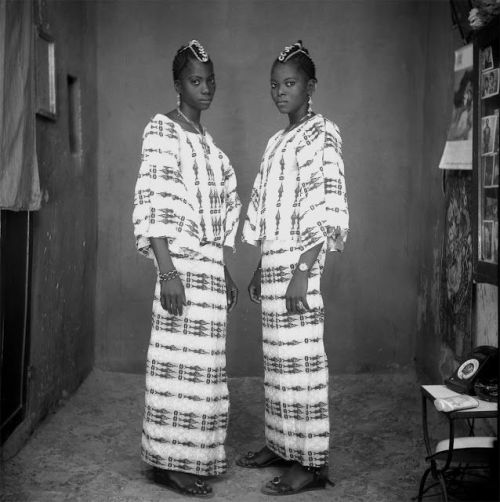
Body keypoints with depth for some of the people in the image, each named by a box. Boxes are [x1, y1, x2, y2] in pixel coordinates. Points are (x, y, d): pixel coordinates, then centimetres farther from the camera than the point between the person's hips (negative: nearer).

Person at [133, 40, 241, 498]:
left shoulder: (204, 139, 18)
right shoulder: (162, 130, -7)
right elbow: (153, 204, -15)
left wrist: (224, 271, 19)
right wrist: (168, 272, -22)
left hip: (210, 264, 8)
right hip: (183, 263, -8)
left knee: (204, 361, 11)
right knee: (180, 357, -4)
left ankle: (196, 453, 22)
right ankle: (170, 462, 6)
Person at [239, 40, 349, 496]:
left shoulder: (322, 133, -6)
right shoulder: (278, 141, 18)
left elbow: (329, 210, -15)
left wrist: (303, 271, -22)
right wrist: (261, 269, 18)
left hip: (299, 259, -8)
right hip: (274, 259, 8)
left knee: (300, 356, -6)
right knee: (277, 354, 12)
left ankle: (312, 463, 1)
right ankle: (282, 445, 23)